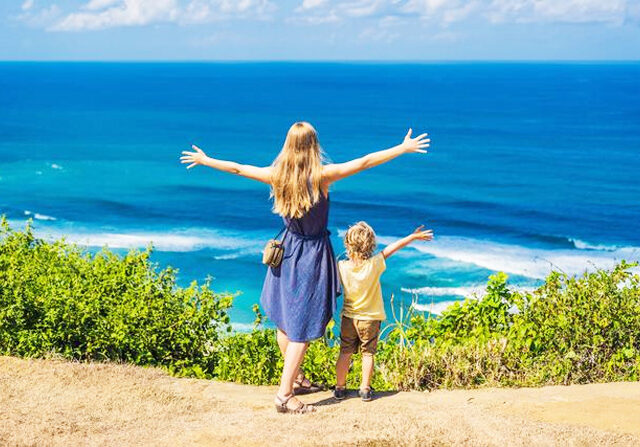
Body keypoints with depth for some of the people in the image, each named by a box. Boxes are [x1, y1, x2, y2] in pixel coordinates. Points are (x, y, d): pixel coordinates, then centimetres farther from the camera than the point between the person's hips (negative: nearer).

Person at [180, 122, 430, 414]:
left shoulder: (276, 175, -6)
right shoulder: (322, 175, -17)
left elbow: (236, 168, 6)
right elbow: (366, 162, -14)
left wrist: (203, 159, 21)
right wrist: (404, 148, -7)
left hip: (287, 251, 5)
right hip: (314, 254, -5)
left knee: (284, 318, 18)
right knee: (302, 325, -2)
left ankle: (295, 378, 35)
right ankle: (285, 394, -6)